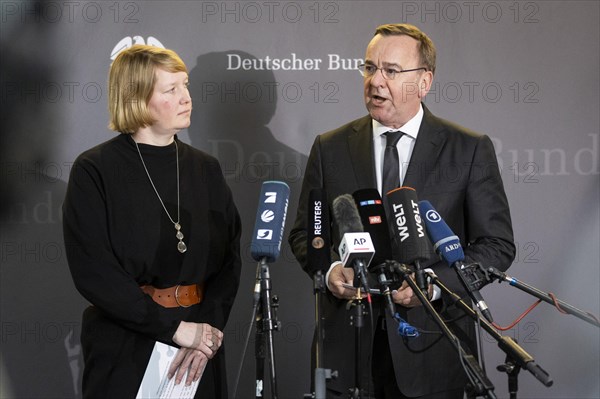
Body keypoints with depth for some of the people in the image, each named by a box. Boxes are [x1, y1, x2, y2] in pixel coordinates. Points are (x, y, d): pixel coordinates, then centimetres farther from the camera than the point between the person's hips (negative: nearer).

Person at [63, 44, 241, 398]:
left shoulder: (205, 169, 7)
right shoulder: (94, 172, -6)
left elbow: (230, 256, 3)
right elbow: (93, 271, -13)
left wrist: (207, 326, -13)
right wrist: (175, 327, -16)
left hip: (199, 353, 4)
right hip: (125, 352, -4)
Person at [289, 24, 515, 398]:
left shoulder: (470, 150, -1)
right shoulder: (330, 148, 5)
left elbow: (497, 244, -2)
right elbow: (304, 232, 11)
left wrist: (434, 283, -16)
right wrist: (329, 269, -10)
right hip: (347, 343, 2)